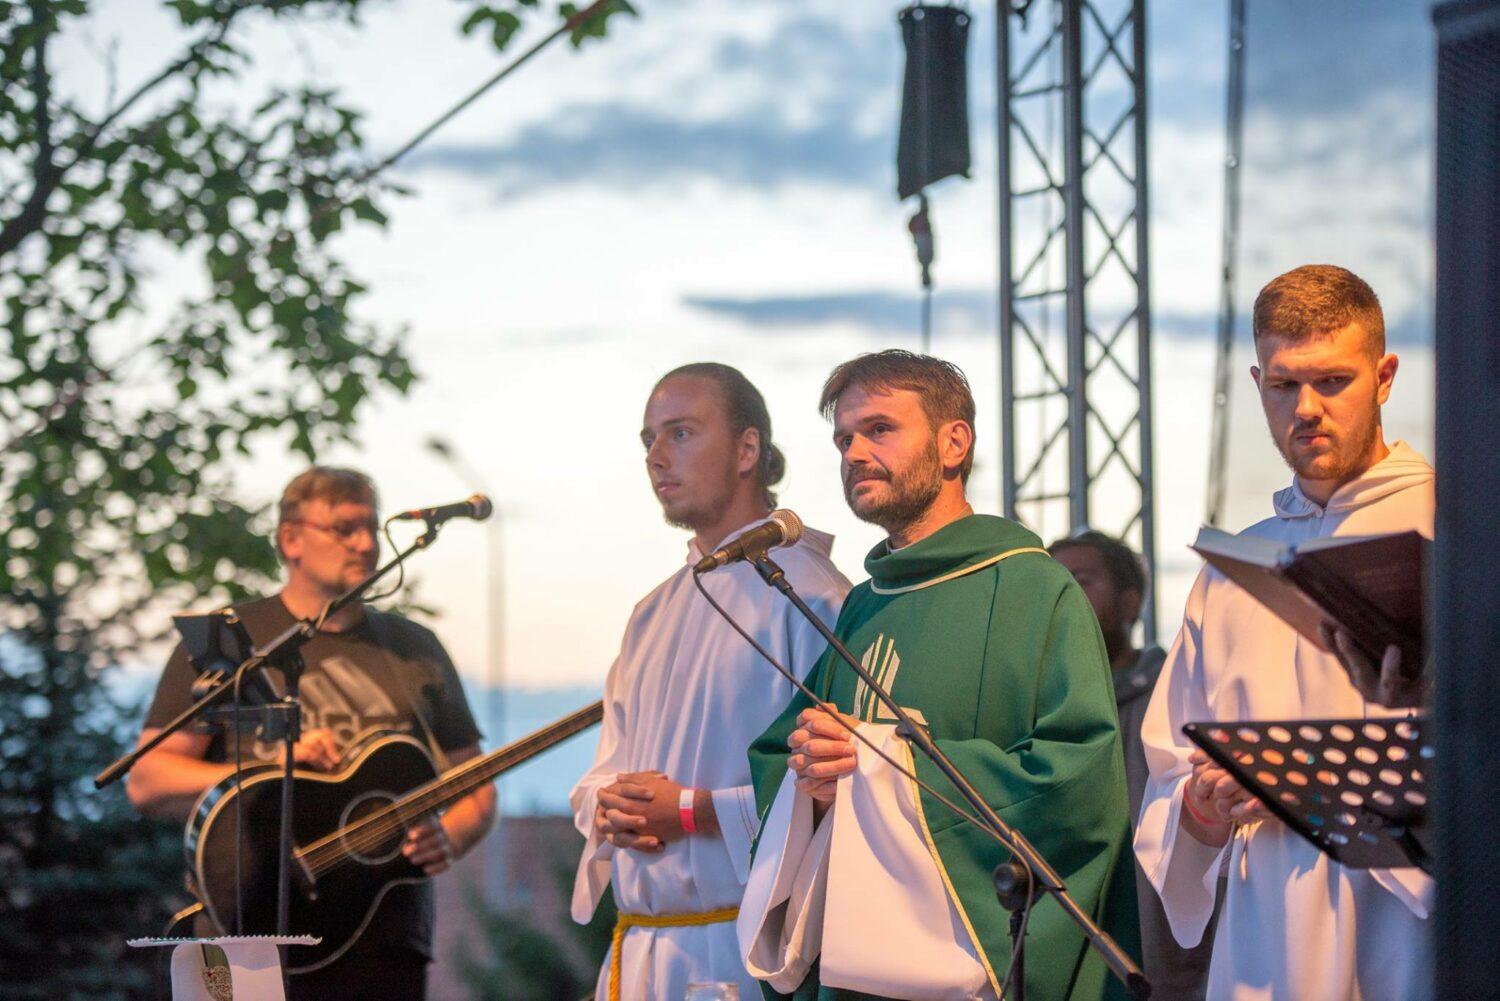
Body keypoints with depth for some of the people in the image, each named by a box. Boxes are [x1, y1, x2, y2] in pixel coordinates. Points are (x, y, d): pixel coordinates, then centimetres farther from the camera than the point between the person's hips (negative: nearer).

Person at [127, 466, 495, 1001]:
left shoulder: (414, 649, 17)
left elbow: (474, 786, 17)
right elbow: (145, 782, -1)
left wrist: (449, 837, -6)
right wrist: (272, 767, -14)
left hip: (385, 942, 3)